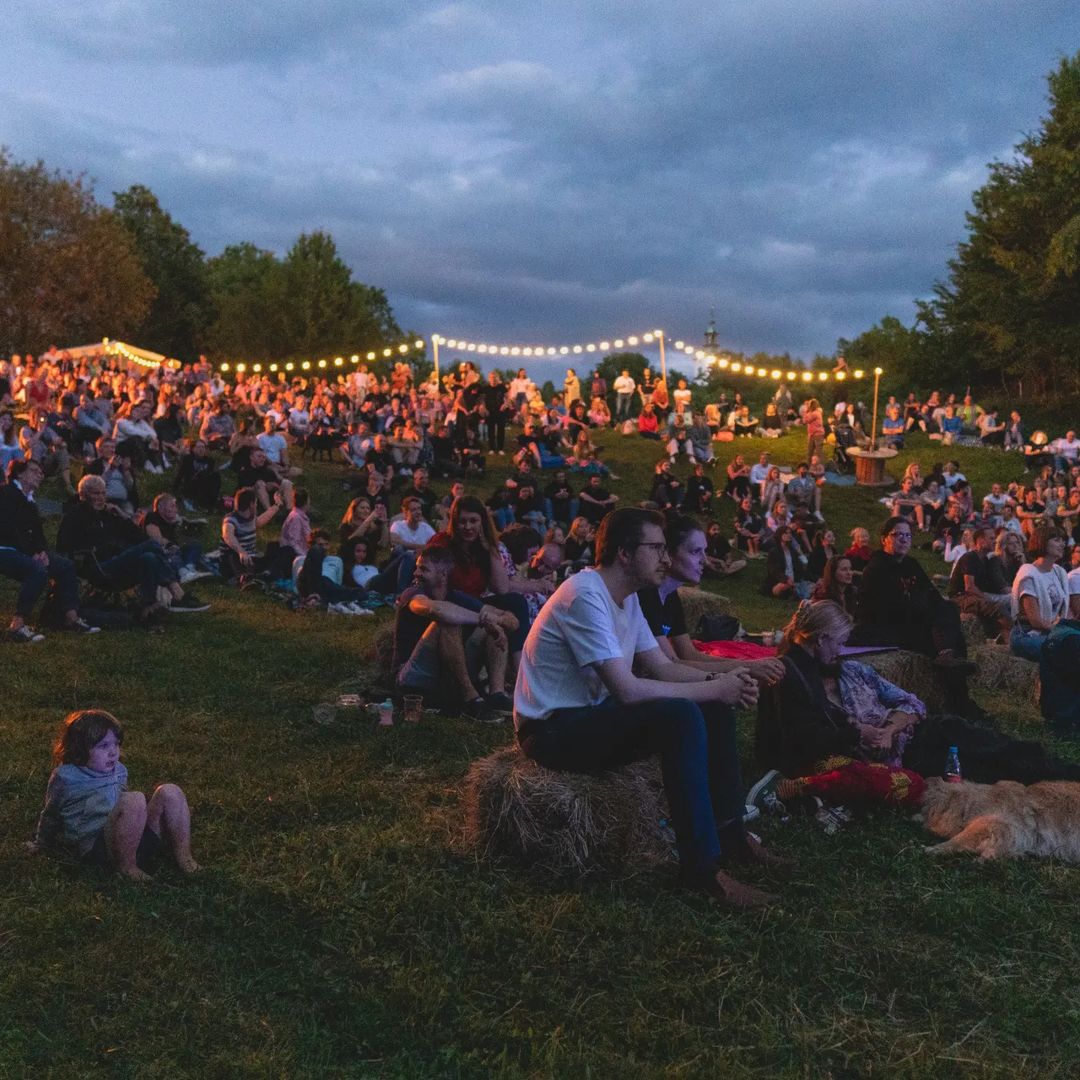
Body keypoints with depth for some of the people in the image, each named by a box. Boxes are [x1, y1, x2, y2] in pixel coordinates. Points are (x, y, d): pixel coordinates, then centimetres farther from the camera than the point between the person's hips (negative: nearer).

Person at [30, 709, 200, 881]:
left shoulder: (119, 771, 17)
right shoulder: (66, 778, 0)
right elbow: (50, 815, 16)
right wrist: (42, 844, 29)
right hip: (97, 846, -6)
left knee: (170, 792, -13)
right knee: (134, 800, -33)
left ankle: (183, 856, -9)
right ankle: (125, 866, -20)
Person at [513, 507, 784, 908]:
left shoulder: (626, 597, 9)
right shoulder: (585, 597, -22)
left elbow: (663, 667, 12)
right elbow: (627, 690, -28)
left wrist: (718, 679, -7)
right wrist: (712, 688, -19)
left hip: (591, 715, 10)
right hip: (554, 731, -10)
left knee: (714, 709, 4)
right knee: (681, 716, -29)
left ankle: (729, 833, 11)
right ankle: (702, 866, -23)